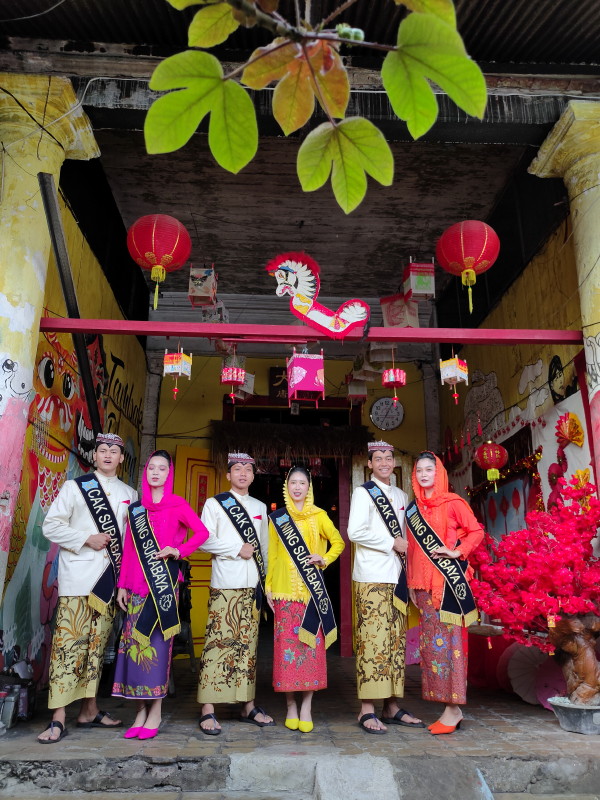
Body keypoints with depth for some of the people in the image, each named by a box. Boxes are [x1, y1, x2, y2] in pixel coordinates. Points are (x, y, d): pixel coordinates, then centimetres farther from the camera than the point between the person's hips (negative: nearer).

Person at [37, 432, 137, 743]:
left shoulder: (130, 494, 13)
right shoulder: (75, 486, 5)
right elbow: (51, 526, 1)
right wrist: (87, 539, -10)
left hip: (111, 578, 3)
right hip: (78, 576, -3)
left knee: (97, 644, 9)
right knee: (69, 642, -7)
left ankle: (89, 711, 21)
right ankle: (58, 718, -1)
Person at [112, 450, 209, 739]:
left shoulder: (178, 505, 3)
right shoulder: (135, 508, 13)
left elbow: (202, 532, -2)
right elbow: (128, 548, 12)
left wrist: (178, 551, -15)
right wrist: (122, 584, 9)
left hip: (165, 581, -3)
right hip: (138, 582, 4)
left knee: (157, 641, -3)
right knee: (135, 640, 2)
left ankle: (155, 712, 7)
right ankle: (141, 711, 13)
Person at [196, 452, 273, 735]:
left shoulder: (260, 507, 17)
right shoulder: (214, 503, 4)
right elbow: (204, 541, -5)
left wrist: (265, 576, 12)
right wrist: (238, 548, -9)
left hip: (253, 585, 4)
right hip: (225, 584, -4)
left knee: (247, 644, 8)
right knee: (219, 641, -7)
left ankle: (248, 705, 16)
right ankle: (208, 710, 1)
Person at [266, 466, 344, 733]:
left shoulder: (319, 516, 6)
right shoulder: (277, 518, 10)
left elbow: (338, 542, 11)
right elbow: (272, 554, 10)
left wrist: (324, 559, -5)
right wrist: (268, 585, 6)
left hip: (312, 590, -1)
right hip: (285, 590, 1)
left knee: (311, 644, 0)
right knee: (286, 644, 1)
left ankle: (306, 707, 9)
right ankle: (291, 706, 14)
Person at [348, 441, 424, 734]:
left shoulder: (401, 496, 17)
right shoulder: (363, 492, -2)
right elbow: (355, 532, -14)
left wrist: (406, 546, 5)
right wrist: (392, 543, -11)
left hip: (397, 577, 7)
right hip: (372, 577, -6)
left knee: (396, 640, 8)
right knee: (372, 639, -7)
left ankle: (392, 707, 17)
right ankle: (367, 710, 1)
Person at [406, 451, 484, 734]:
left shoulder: (452, 502, -1)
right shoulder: (412, 509, 14)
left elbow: (476, 531, -1)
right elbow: (411, 548, 15)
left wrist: (458, 552, -14)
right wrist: (411, 584, 12)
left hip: (448, 580, -5)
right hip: (424, 584, 6)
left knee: (449, 638, -5)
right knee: (430, 642, 6)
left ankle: (453, 708, 3)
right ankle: (449, 707, 15)